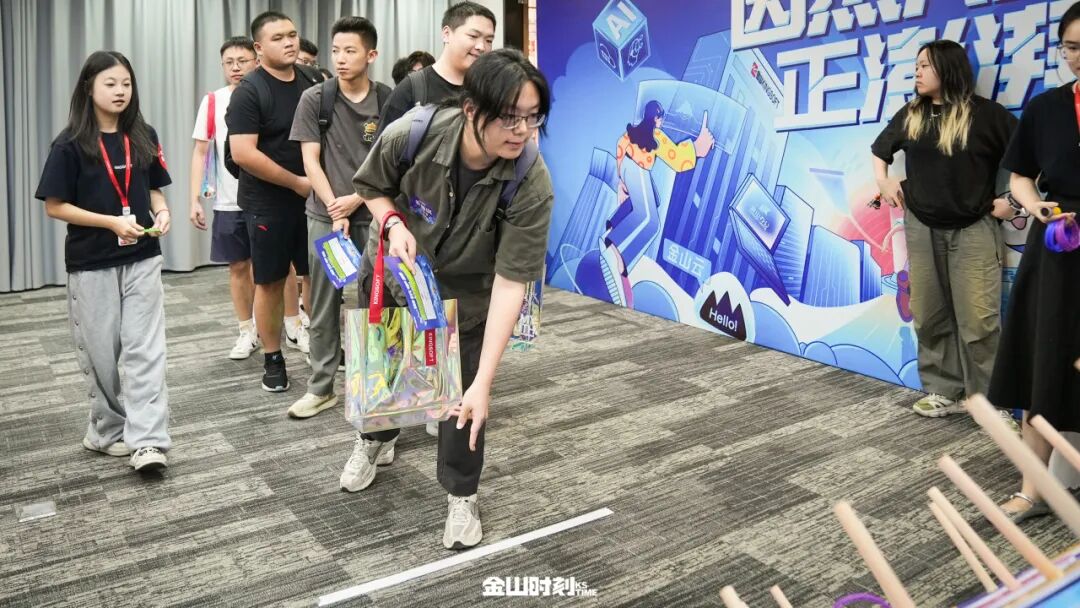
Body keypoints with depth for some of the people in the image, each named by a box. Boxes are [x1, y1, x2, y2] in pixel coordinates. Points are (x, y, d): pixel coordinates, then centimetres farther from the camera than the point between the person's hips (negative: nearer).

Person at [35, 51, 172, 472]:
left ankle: (146, 441, -6)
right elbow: (54, 206, -8)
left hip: (142, 258, 3)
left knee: (145, 348, -5)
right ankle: (108, 431, 26)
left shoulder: (144, 137, 5)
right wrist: (112, 222, -19)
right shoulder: (70, 145, -8)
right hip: (91, 264, -3)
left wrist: (161, 211, -7)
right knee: (100, 353, 8)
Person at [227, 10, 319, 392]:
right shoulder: (249, 91, -10)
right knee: (270, 281, 4)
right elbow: (243, 154, -18)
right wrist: (297, 182, -15)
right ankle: (273, 359, 16)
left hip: (313, 196, 5)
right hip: (268, 202, -5)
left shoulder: (313, 81, 6)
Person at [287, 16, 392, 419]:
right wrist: (335, 210, -10)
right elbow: (310, 162, -1)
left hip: (372, 214, 0)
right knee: (323, 306, 5)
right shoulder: (314, 99, 2)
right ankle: (321, 388, 15)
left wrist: (356, 199, -9)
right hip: (326, 214, 1)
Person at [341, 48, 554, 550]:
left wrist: (483, 382, -38)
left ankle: (462, 495, 26)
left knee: (462, 392, -1)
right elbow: (371, 187, -9)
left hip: (465, 293, -2)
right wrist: (393, 223, -31)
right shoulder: (412, 135, -33)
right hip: (391, 271, 3)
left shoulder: (531, 184, -36)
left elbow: (510, 282, -36)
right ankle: (376, 440, 55)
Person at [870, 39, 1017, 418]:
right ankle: (944, 391, 21)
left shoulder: (985, 114, -8)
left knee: (978, 319, -5)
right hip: (921, 228, 5)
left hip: (973, 230, -5)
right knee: (929, 316, 9)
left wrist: (1014, 199, -9)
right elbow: (879, 151, 23)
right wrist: (883, 181, 9)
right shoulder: (910, 115, 7)